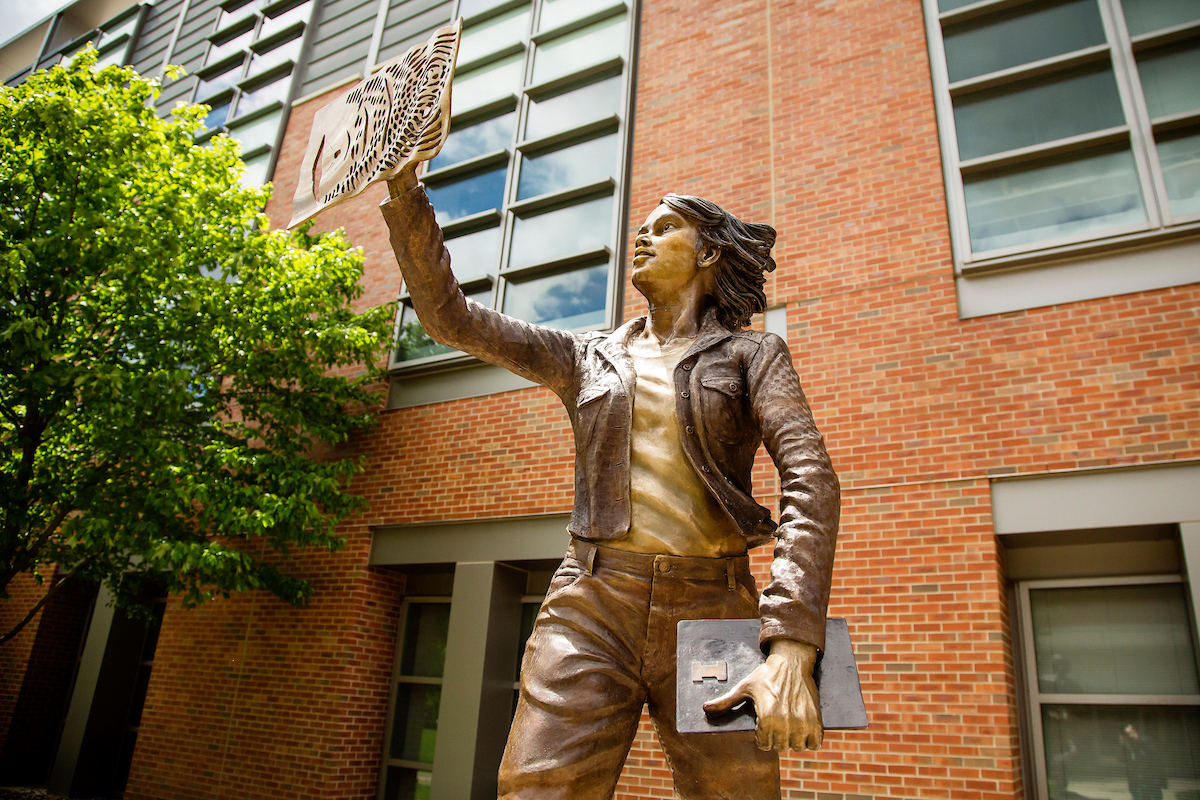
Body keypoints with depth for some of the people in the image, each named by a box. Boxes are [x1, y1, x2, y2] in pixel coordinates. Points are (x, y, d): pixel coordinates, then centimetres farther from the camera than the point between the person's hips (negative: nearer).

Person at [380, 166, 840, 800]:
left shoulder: (753, 354, 8)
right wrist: (403, 187, 6)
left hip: (711, 615, -1)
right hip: (591, 611, 1)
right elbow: (446, 313, 13)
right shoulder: (587, 357, 16)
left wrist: (791, 648, -20)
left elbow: (809, 478, -7)